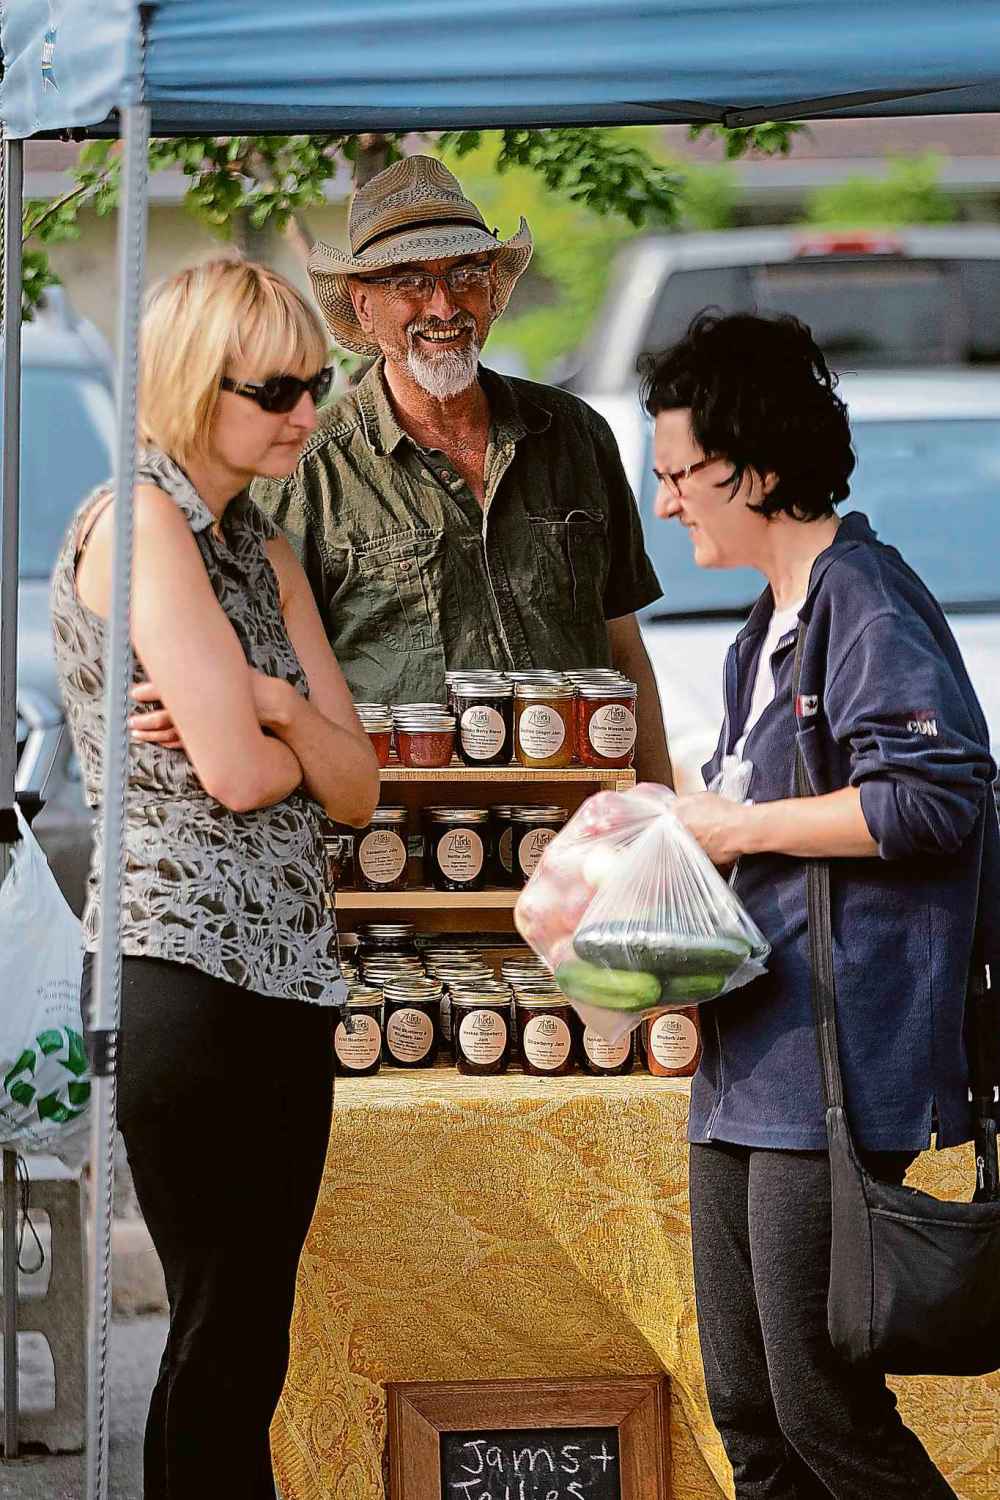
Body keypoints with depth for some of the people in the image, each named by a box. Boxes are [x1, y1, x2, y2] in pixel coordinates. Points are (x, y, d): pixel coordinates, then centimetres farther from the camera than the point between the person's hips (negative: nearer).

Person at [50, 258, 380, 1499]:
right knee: (221, 1335, -6)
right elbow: (236, 772, -17)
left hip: (285, 975, 8)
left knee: (247, 1345, 8)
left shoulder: (263, 551, 17)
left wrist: (271, 707, -9)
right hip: (182, 969, -8)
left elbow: (356, 788, 10)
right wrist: (299, 730, 5)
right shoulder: (139, 522, -9)